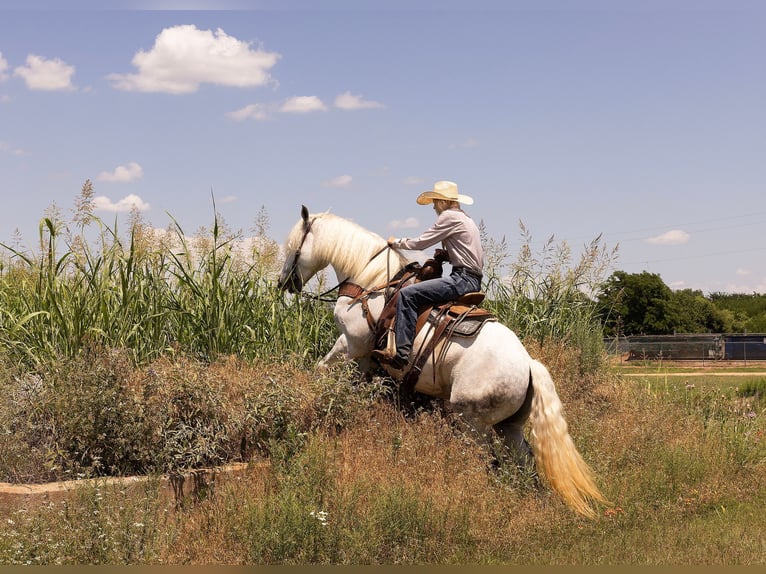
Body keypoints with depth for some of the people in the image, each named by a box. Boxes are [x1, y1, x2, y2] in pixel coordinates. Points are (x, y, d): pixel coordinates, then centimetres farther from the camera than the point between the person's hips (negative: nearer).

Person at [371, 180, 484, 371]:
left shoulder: (450, 216, -7)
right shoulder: (464, 218, 23)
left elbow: (421, 242, -7)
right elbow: (479, 258, 27)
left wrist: (396, 242, 10)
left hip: (462, 279, -11)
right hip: (474, 279, 11)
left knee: (407, 295, -19)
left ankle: (401, 354, -25)